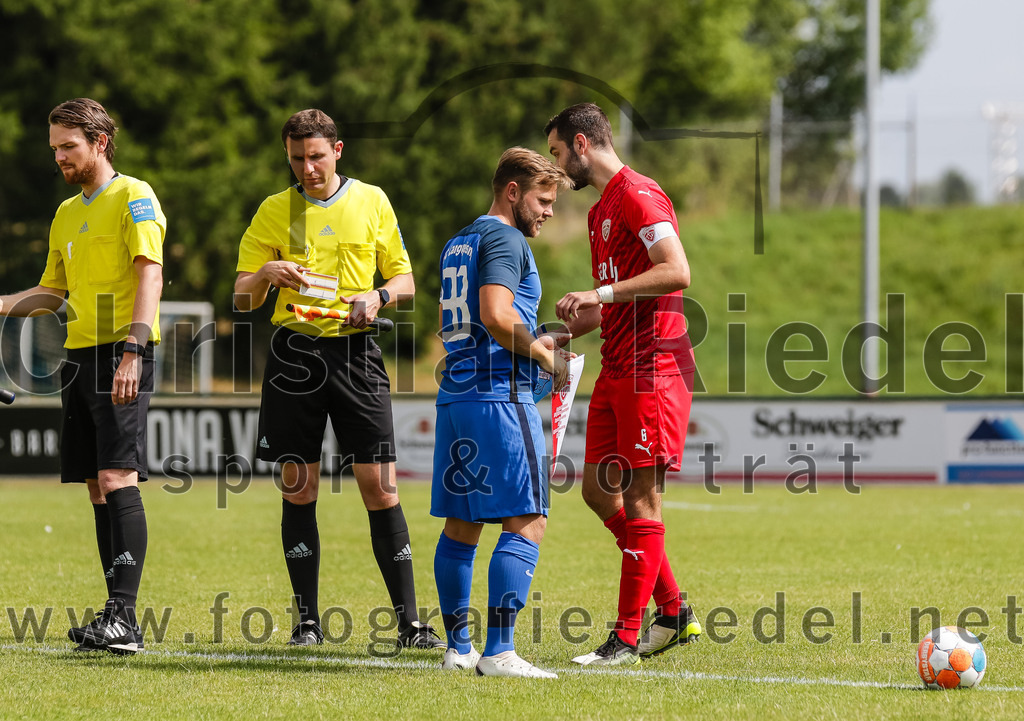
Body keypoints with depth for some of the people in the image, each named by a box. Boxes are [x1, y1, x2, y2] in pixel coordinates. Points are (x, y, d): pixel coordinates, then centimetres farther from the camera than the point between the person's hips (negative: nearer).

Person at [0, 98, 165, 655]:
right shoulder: (66, 214, 21)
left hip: (122, 355, -8)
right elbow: (53, 293, 26)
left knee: (118, 477, -16)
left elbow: (149, 276, -13)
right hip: (79, 356, 8)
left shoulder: (133, 198, -4)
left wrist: (132, 352, -23)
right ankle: (117, 614, 7)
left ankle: (125, 618, -22)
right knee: (97, 486, 5)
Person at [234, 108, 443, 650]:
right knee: (298, 489, 1)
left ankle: (409, 622, -3)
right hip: (294, 351, 1)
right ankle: (307, 620, 8)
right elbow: (242, 298, 8)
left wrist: (378, 296, -8)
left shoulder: (371, 201, 8)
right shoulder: (274, 211, 8)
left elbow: (405, 279, 13)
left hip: (355, 350, -1)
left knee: (379, 486, -6)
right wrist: (265, 274, -14)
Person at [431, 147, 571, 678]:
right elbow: (495, 316, -20)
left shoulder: (458, 243, 21)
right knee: (527, 521, -9)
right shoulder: (504, 239, -7)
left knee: (461, 522, 11)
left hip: (454, 395, 10)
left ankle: (458, 647, 13)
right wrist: (543, 356, -7)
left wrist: (529, 342, 25)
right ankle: (499, 652, -16)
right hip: (499, 393, -10)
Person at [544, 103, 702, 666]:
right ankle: (674, 612, 18)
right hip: (617, 367, 10)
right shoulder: (601, 210, 21)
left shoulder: (638, 196, -11)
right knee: (598, 489, 10)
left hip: (653, 365, -10)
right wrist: (562, 332, 16)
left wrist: (600, 292, -21)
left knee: (640, 497, -7)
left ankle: (628, 639, -5)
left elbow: (676, 271, -23)